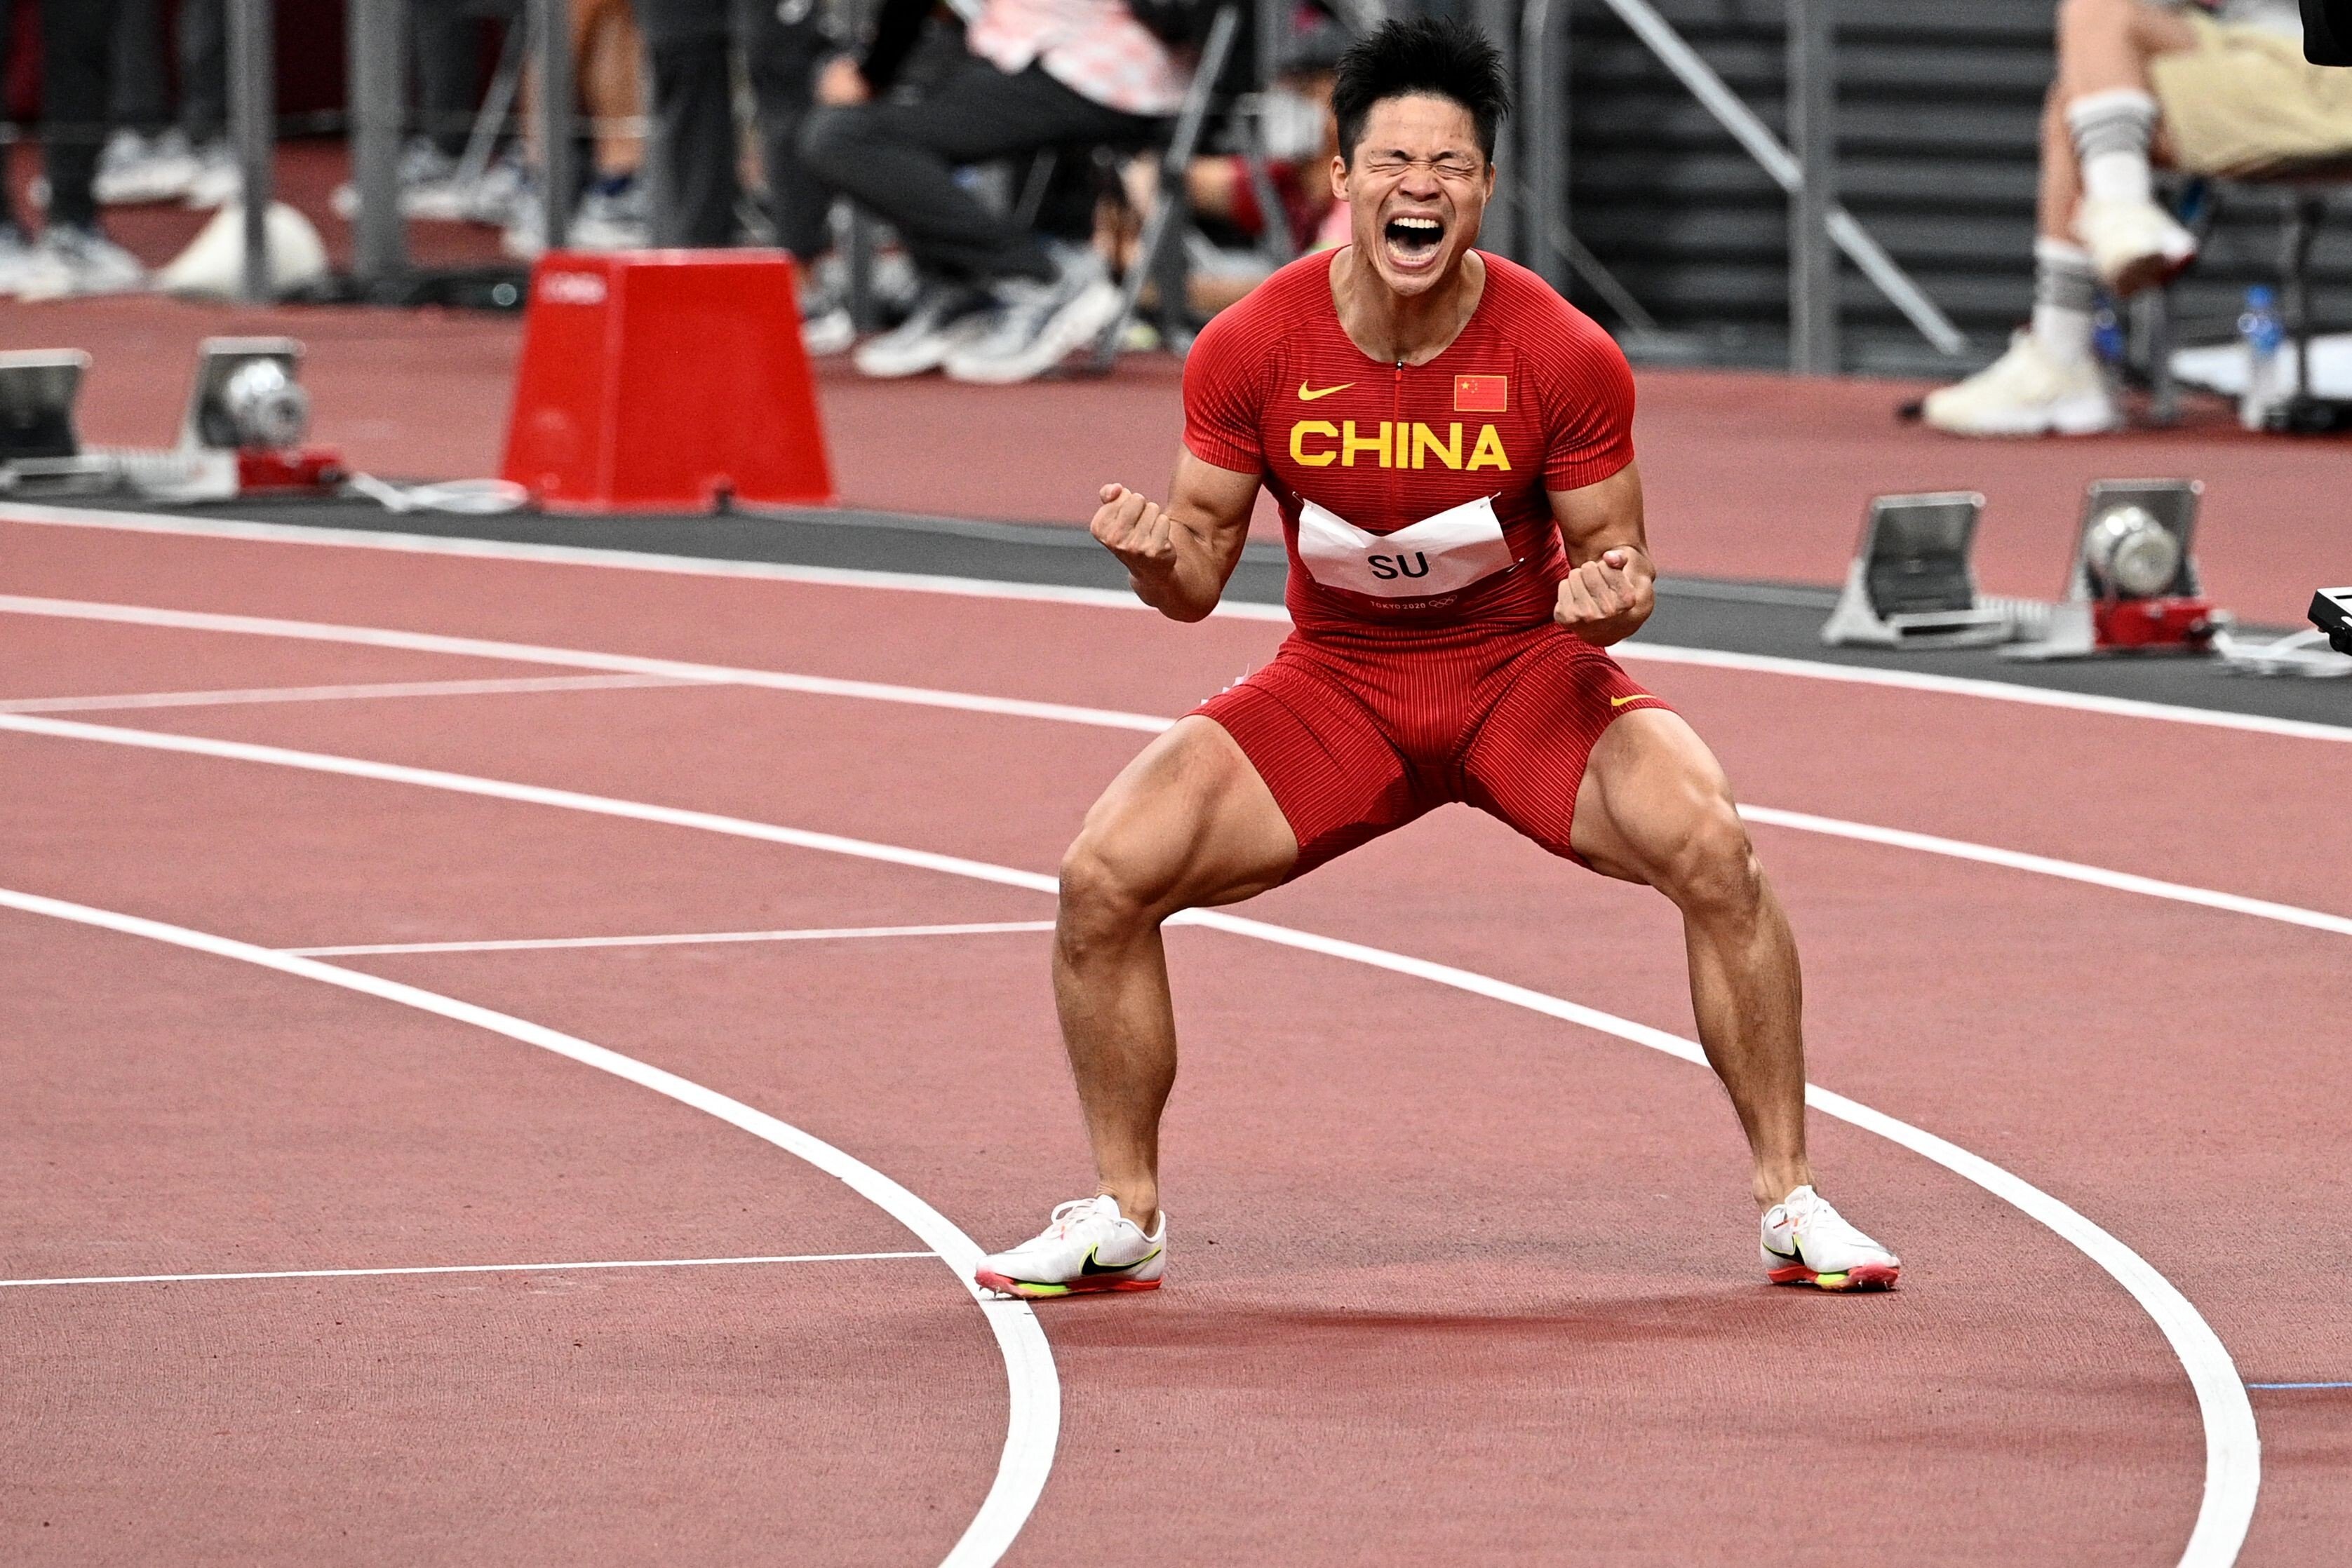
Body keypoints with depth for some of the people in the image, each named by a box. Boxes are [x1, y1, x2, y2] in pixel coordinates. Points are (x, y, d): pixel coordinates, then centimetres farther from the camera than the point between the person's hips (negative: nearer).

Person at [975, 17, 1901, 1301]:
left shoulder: (1562, 354, -17)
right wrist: (1156, 555, -28)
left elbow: (1613, 555, -5)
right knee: (1105, 875, -17)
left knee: (1710, 849, -29)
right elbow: (1196, 579, -4)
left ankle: (1788, 1204, -12)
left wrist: (1612, 595, -29)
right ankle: (1122, 1218, 4)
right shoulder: (1252, 349, -13)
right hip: (1334, 683, 2)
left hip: (1525, 668, -2)